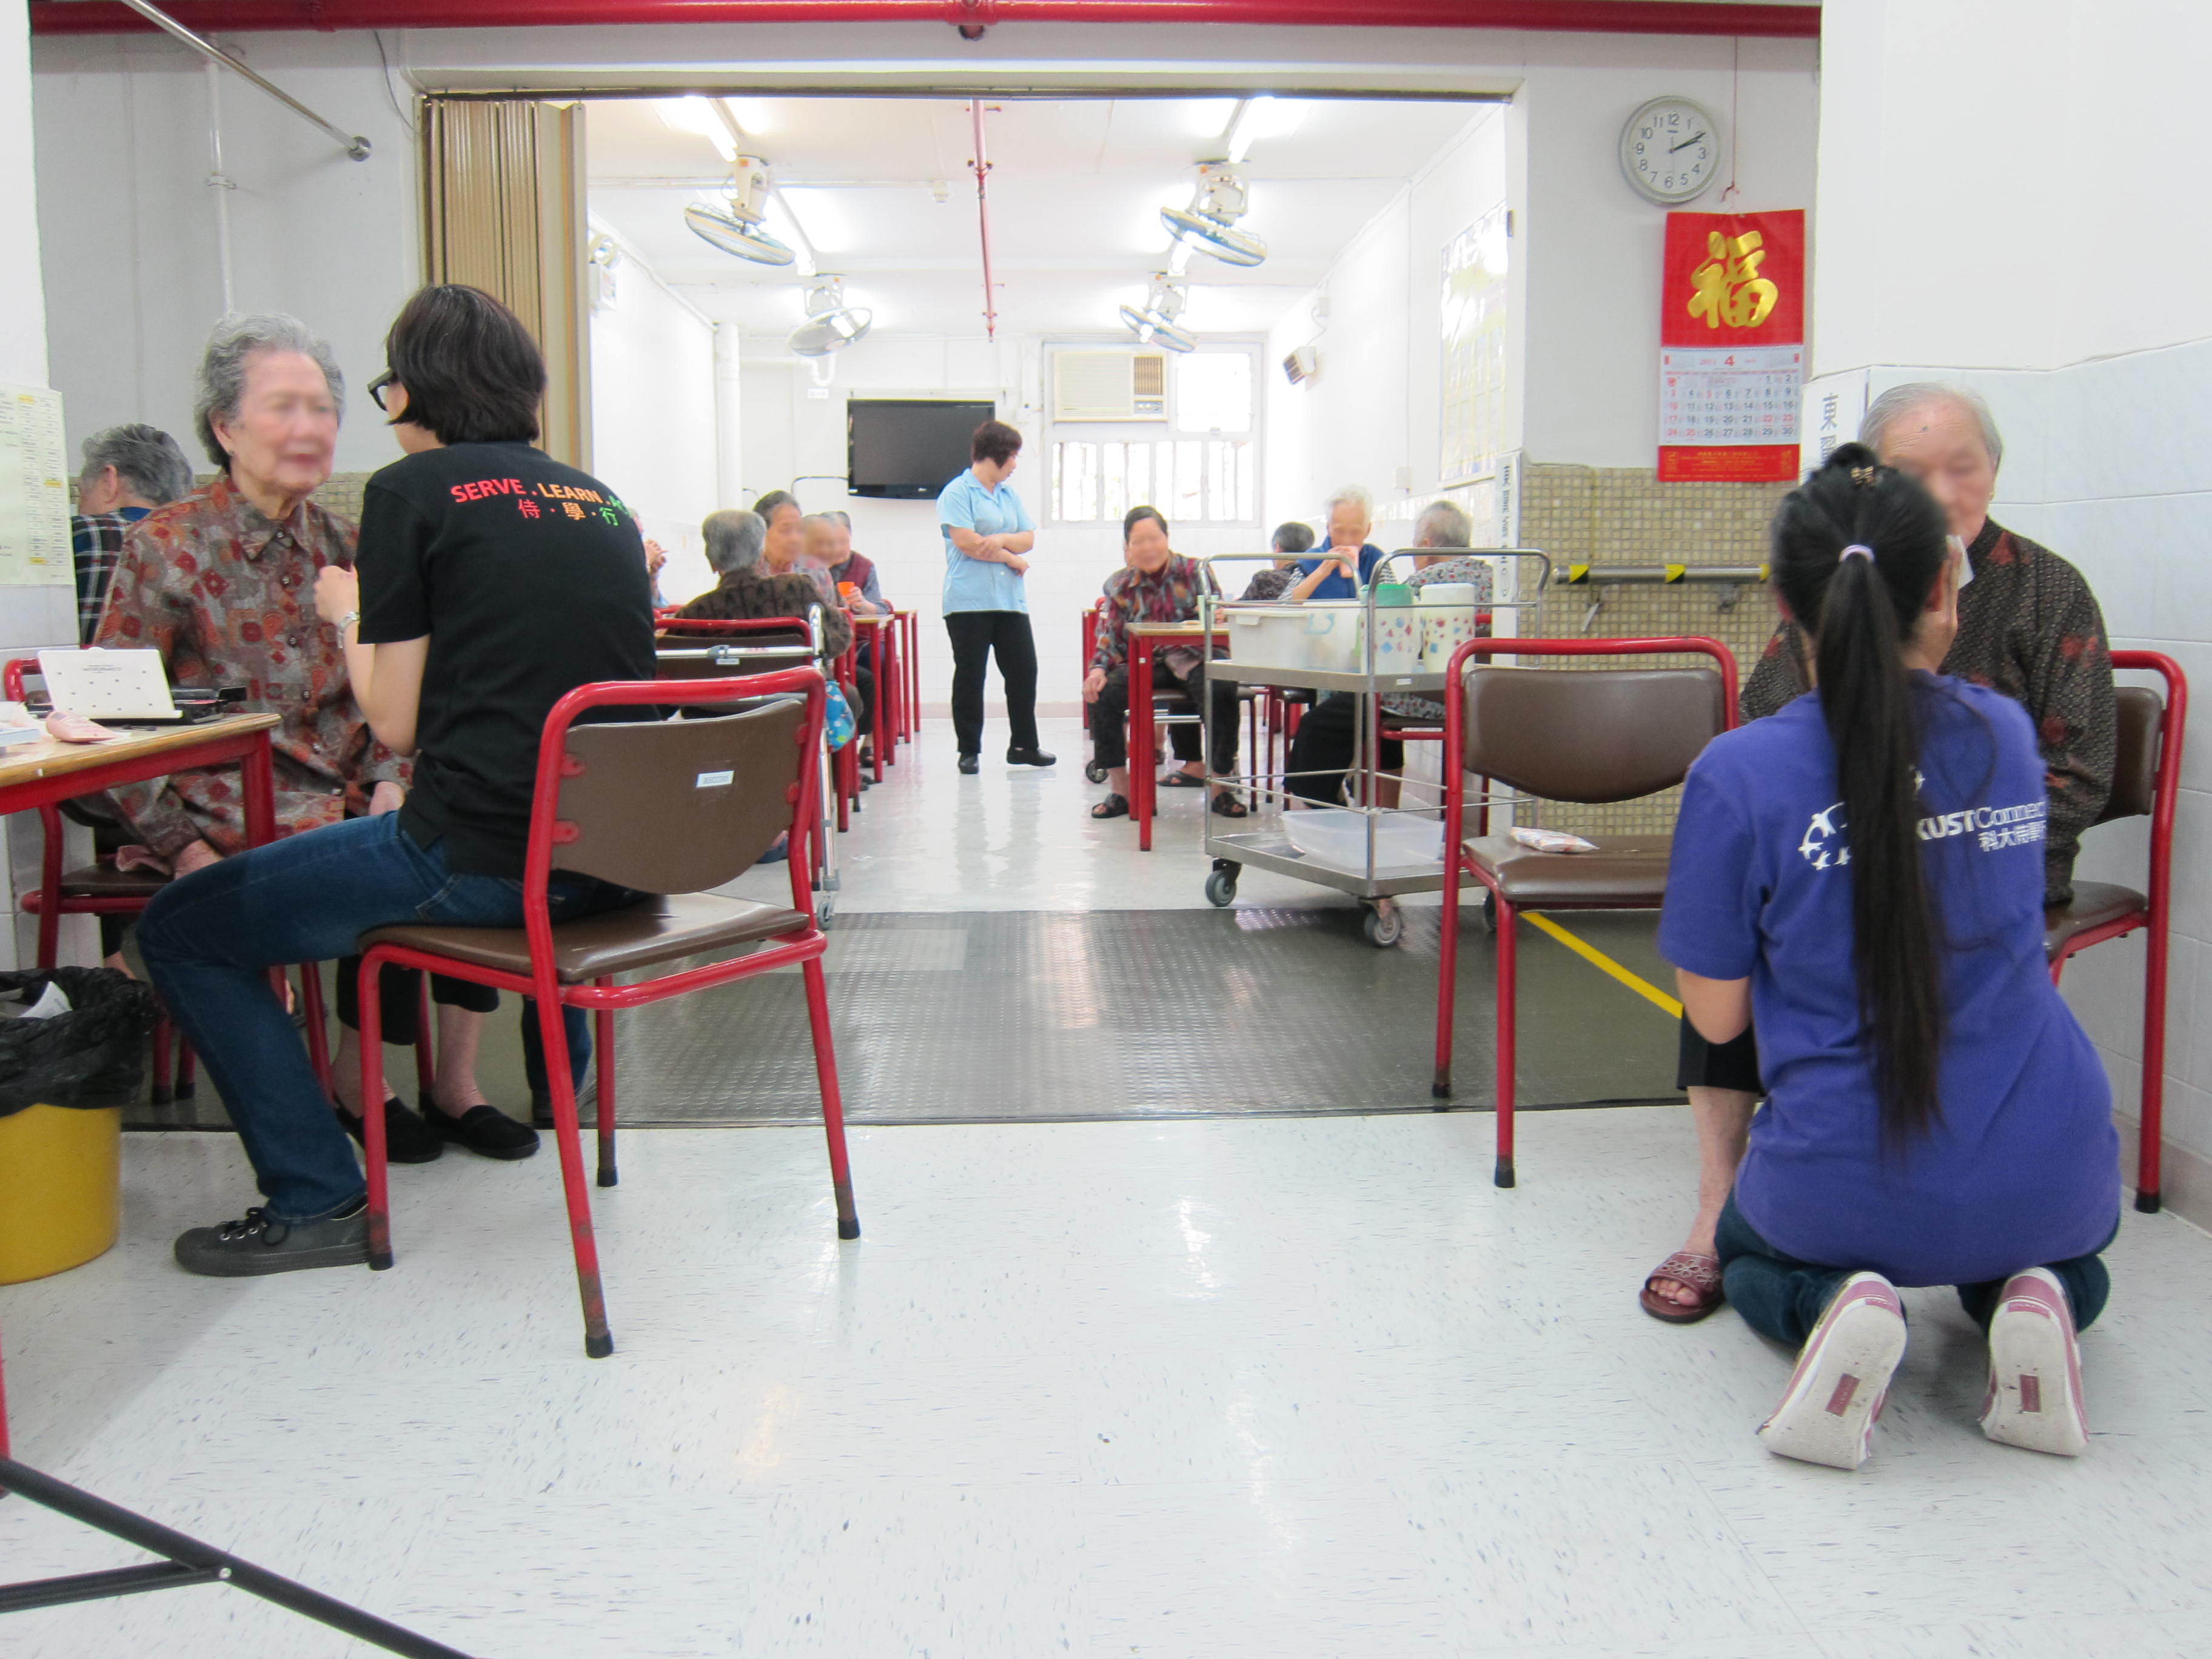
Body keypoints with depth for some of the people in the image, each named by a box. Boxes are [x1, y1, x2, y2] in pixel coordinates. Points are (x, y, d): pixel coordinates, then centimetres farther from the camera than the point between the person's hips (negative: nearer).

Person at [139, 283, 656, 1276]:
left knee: (182, 929, 9)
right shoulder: (599, 497, 15)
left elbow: (396, 725, -3)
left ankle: (315, 1202, 6)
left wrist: (348, 620, 15)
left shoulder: (412, 490, -2)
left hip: (482, 857, -7)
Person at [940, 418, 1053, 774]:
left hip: (1010, 600, 7)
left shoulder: (1009, 494, 17)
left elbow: (1029, 538, 11)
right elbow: (967, 543, -16)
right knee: (970, 677, 1)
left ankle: (1023, 745, 14)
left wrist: (1003, 540, -12)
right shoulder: (957, 492, -5)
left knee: (1024, 671, 5)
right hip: (969, 601, -7)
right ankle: (969, 750, 7)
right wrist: (1012, 558, -5)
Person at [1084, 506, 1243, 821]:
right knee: (1103, 693, -25)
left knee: (1221, 692, -36)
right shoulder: (1119, 585, 9)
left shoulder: (1195, 571, 3)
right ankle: (1119, 790, -13)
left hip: (1195, 659, -2)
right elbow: (1110, 638, 5)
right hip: (1147, 665, 3)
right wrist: (1099, 668, -15)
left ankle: (1220, 788, -21)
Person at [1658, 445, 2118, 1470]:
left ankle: (1825, 1305, -2)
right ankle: (2029, 1297, 3)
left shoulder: (1740, 774, -16)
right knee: (2061, 1251, 40)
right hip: (2047, 1179, 3)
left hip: (1846, 1190, -3)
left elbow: (1716, 1016, -10)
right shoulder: (2009, 735, -3)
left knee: (1749, 1251, 33)